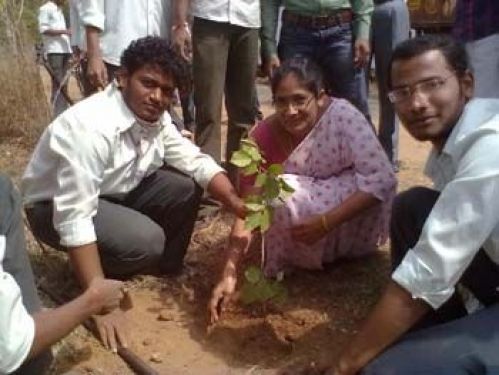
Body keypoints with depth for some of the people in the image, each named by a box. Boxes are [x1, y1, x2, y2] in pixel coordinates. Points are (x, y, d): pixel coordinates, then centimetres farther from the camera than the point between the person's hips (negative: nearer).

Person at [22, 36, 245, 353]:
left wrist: (237, 203, -20)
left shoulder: (156, 118, -7)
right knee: (145, 240, -30)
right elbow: (75, 218, -36)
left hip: (117, 193, 8)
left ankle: (165, 270, 10)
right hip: (57, 208, -8)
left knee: (187, 187, -10)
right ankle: (95, 274, 0)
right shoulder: (90, 127, -33)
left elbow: (196, 162, -2)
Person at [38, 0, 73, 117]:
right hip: (54, 51, -7)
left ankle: (64, 112, 10)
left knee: (64, 83, 6)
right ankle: (58, 115, -8)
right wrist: (63, 31, -16)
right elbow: (43, 30, -10)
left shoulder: (59, 10, 21)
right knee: (58, 83, -10)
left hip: (65, 50, 7)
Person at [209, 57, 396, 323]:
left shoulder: (343, 115, -23)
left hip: (357, 222, -5)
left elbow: (382, 180, -26)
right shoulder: (264, 135, -16)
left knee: (285, 193, -27)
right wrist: (229, 274, -30)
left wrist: (326, 222, -35)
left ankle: (277, 274, -3)